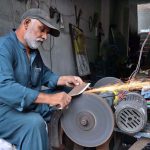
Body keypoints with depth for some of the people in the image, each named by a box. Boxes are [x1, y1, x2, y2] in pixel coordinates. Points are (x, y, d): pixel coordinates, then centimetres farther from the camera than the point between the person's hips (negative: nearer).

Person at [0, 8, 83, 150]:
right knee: (34, 122, -37)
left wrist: (65, 79, -2)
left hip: (30, 104, 9)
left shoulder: (34, 52, 9)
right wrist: (49, 98, -39)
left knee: (69, 100, 6)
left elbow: (45, 74, 19)